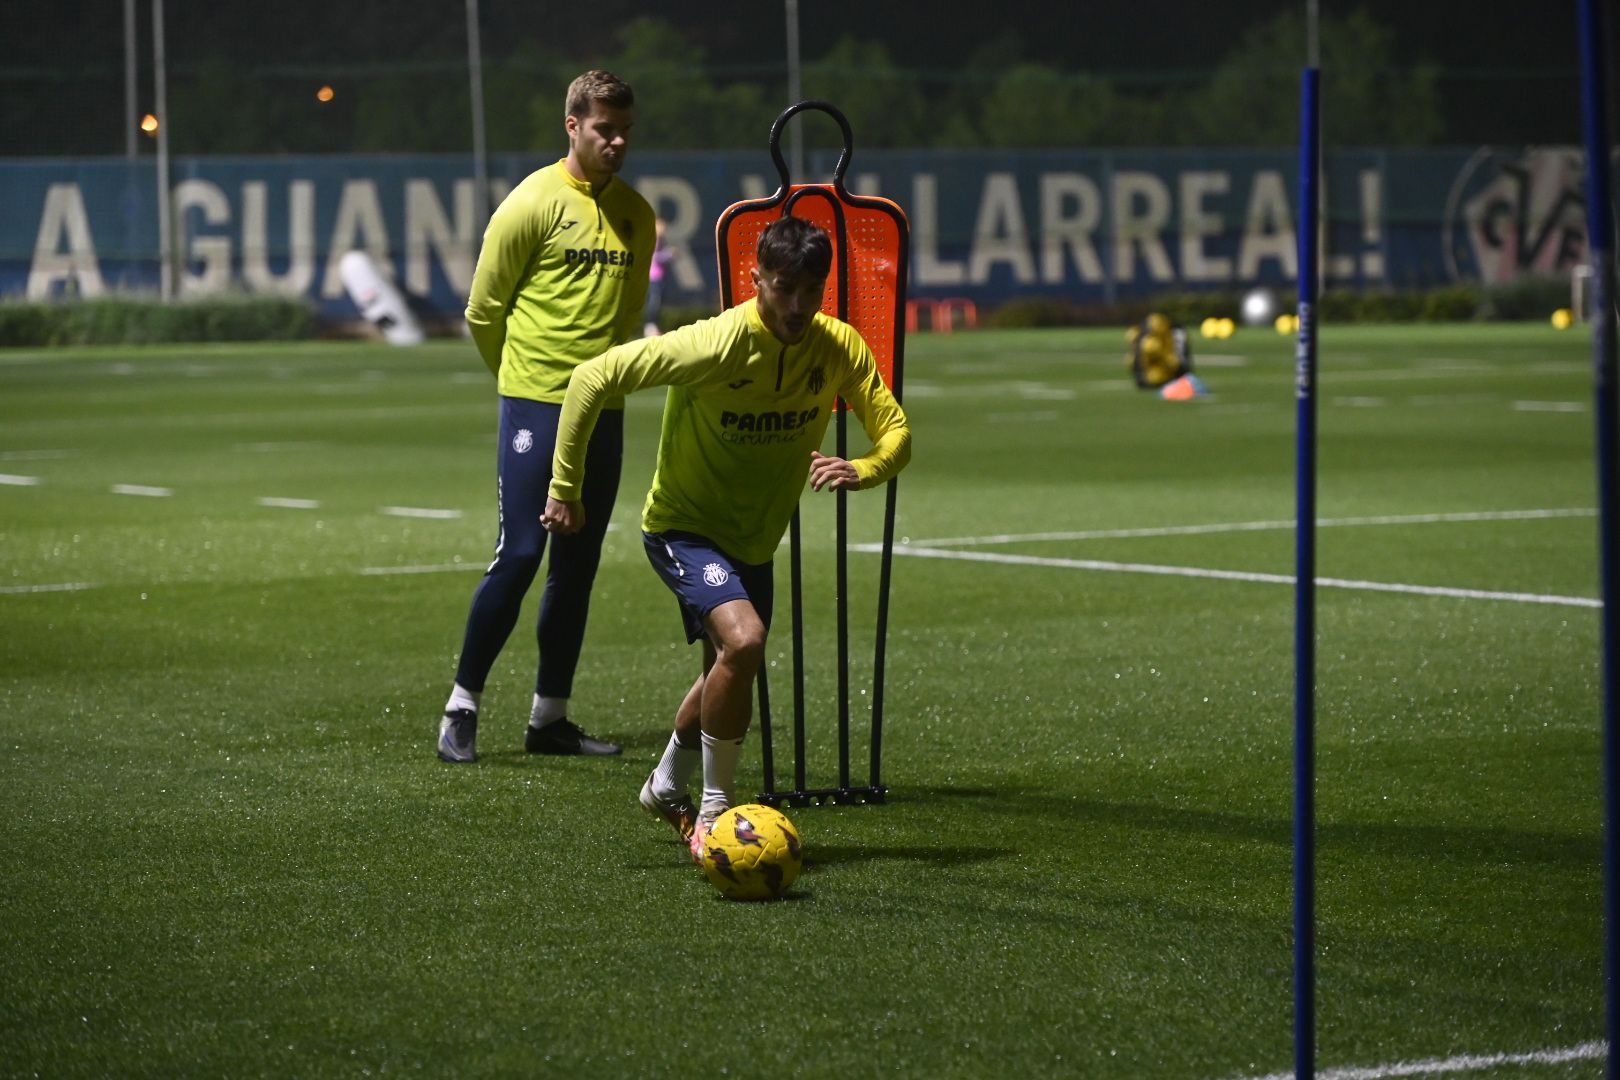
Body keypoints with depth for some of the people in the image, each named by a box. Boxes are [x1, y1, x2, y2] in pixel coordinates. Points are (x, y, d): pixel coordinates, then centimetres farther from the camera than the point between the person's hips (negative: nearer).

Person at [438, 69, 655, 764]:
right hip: (536, 405, -5)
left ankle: (550, 718, 13)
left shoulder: (635, 214, 10)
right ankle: (462, 707, 2)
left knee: (577, 565, 7)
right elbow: (484, 310, -1)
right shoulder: (535, 203, -7)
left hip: (603, 411, 5)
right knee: (519, 554, -9)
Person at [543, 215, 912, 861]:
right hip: (683, 526, -6)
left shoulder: (840, 348, -13)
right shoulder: (717, 344, -28)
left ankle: (666, 789, 50)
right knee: (743, 641, -30)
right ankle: (713, 810, -13)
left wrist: (862, 470, -32)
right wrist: (565, 487, -20)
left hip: (754, 541, 6)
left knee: (728, 675, 21)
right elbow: (592, 378, -23)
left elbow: (896, 432, -9)